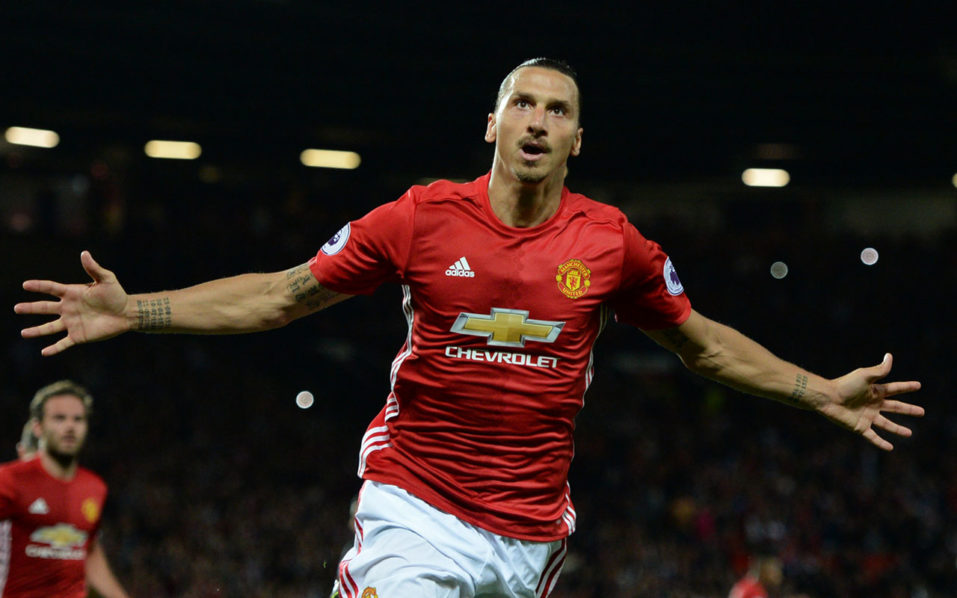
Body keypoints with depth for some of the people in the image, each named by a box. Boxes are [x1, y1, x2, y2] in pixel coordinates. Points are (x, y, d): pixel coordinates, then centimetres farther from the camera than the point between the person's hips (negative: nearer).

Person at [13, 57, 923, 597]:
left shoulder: (612, 243, 1)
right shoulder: (424, 217, -3)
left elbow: (702, 343, 16)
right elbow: (279, 295, 1)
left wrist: (826, 396, 13)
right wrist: (131, 312, -6)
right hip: (414, 506, -2)